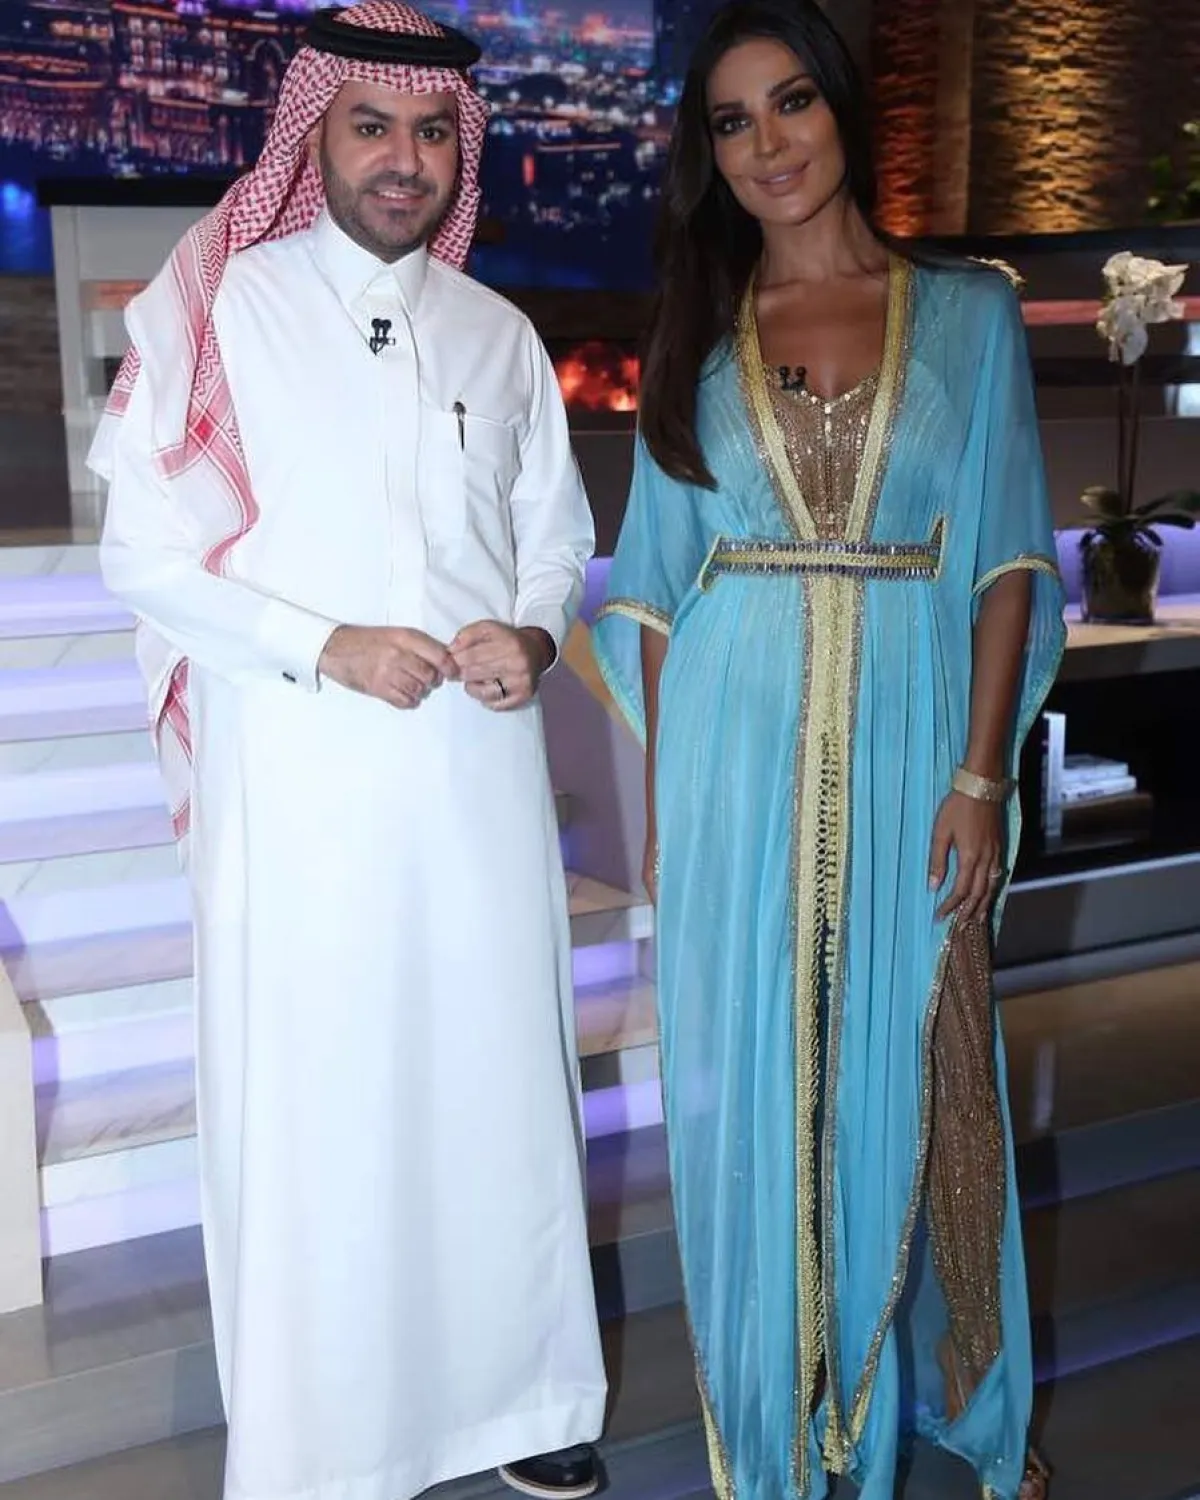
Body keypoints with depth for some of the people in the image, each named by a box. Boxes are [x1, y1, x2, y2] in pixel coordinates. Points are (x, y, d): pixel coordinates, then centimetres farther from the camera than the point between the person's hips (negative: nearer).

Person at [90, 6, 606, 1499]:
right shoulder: (219, 306, 1)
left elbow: (555, 535, 19)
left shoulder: (498, 334, 13)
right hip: (299, 780, -3)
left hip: (481, 772, 4)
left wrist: (532, 632, -3)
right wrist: (326, 647, -14)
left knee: (497, 1084, 10)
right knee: (312, 1114, 2)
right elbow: (145, 549, -3)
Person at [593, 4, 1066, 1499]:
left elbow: (1006, 564, 1)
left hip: (906, 743, -1)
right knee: (752, 1079, 8)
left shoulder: (969, 313, 4)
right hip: (737, 753, 1)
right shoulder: (695, 336, 8)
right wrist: (656, 790, 0)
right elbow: (656, 577, 6)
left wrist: (982, 772, -8)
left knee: (912, 1074, 8)